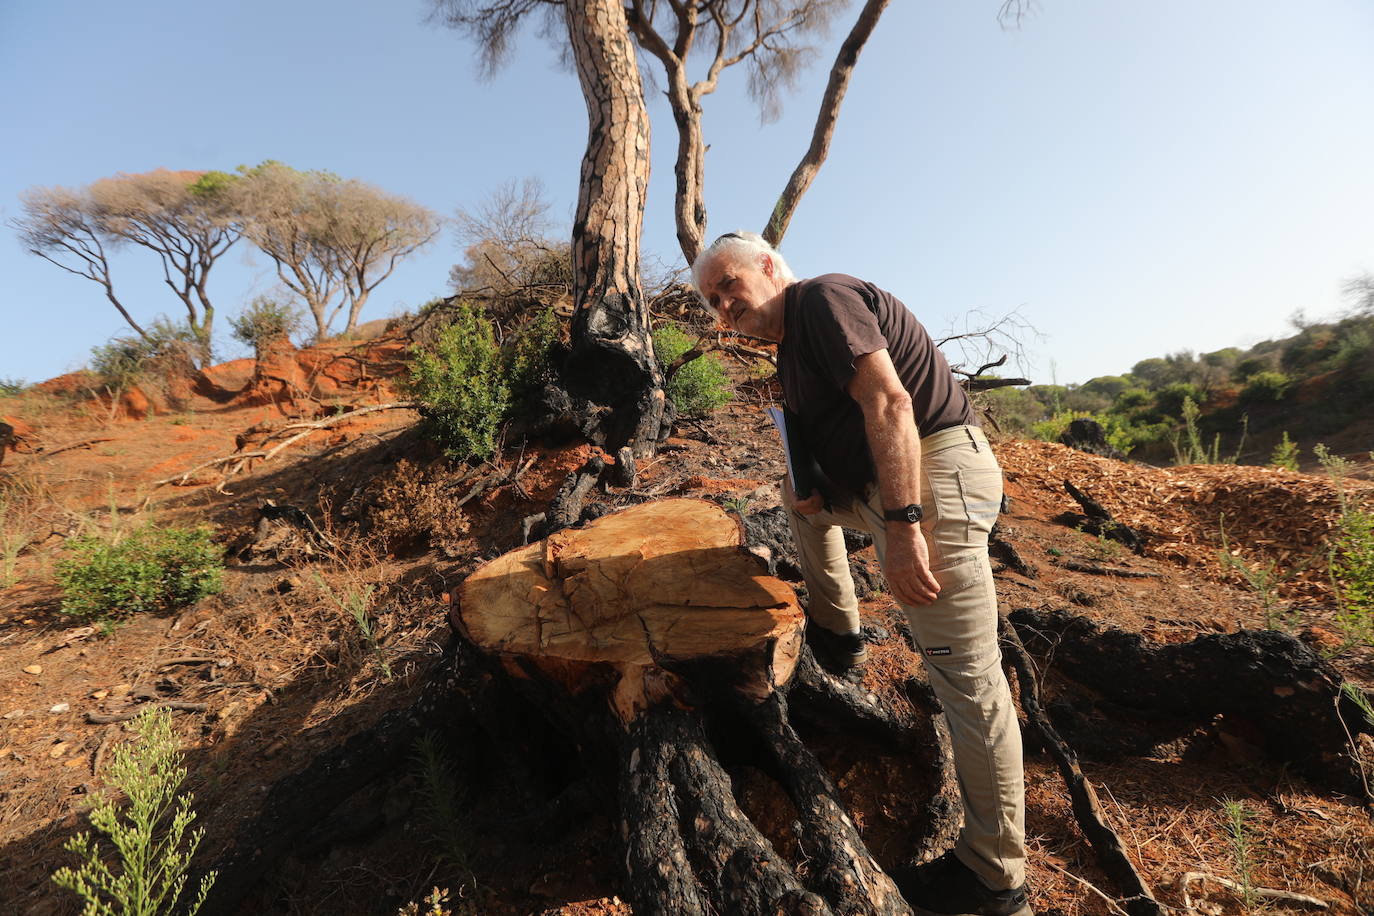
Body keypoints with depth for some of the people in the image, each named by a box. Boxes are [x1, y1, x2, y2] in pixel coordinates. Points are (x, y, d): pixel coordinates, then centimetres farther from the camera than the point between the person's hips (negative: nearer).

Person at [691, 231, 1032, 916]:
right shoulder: (792, 338, 21)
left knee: (965, 673, -7)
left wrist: (902, 525, -27)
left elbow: (888, 402, -22)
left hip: (934, 475, -11)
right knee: (800, 494, 31)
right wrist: (811, 487, 5)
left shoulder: (822, 297, -8)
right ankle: (838, 634, 35)